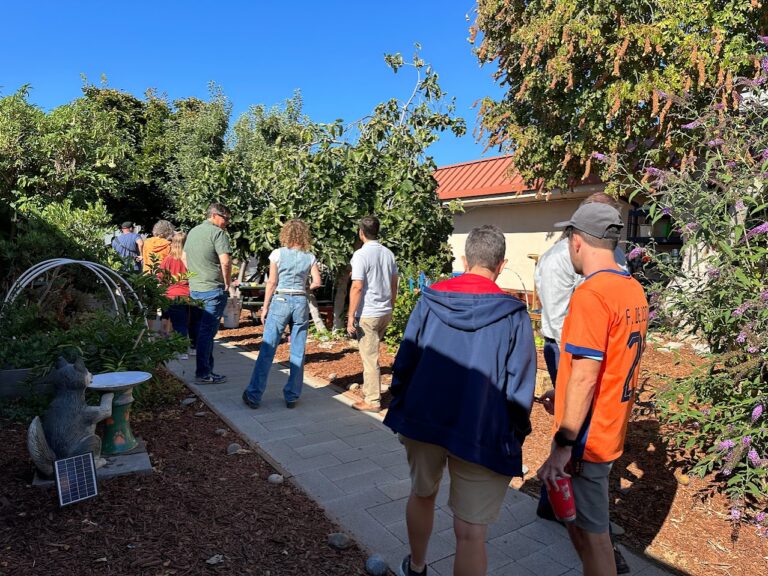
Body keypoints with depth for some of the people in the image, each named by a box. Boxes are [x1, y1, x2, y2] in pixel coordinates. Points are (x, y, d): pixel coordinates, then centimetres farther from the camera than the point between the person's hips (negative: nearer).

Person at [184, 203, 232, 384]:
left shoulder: (193, 231, 15)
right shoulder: (217, 233, -12)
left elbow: (184, 257, 25)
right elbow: (225, 262, -22)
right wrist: (227, 284, -9)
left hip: (194, 288, 8)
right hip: (213, 289, -8)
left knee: (205, 329, 17)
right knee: (207, 330, -3)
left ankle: (206, 369, 24)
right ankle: (203, 374, 3)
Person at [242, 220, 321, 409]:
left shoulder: (278, 253, -3)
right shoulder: (310, 257, 4)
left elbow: (272, 283, -4)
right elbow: (317, 282, 0)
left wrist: (265, 307, 2)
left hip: (280, 301, -2)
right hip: (301, 303, 2)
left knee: (267, 350, 3)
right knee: (297, 352, 8)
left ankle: (254, 395, 7)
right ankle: (292, 396, 14)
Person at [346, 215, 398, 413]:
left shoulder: (361, 254, -14)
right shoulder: (388, 253, 7)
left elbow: (357, 287, -19)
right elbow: (394, 284, 13)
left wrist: (351, 316, -14)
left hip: (368, 314, -7)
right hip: (385, 313, 7)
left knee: (370, 358, 1)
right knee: (370, 354, 21)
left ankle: (372, 401, 9)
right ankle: (368, 390, 31)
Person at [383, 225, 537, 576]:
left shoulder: (430, 299, -2)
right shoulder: (513, 314, -8)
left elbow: (404, 362, 0)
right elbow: (519, 388, -7)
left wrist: (400, 407, 13)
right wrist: (515, 437, 6)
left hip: (421, 420, 4)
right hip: (480, 432, -3)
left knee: (422, 495, 27)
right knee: (471, 532, 6)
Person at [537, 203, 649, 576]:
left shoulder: (590, 294, -22)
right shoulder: (634, 290, 6)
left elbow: (584, 378, -25)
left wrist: (562, 446, -20)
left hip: (586, 438, -9)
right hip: (612, 430, 9)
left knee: (591, 533, 7)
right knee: (582, 522, 24)